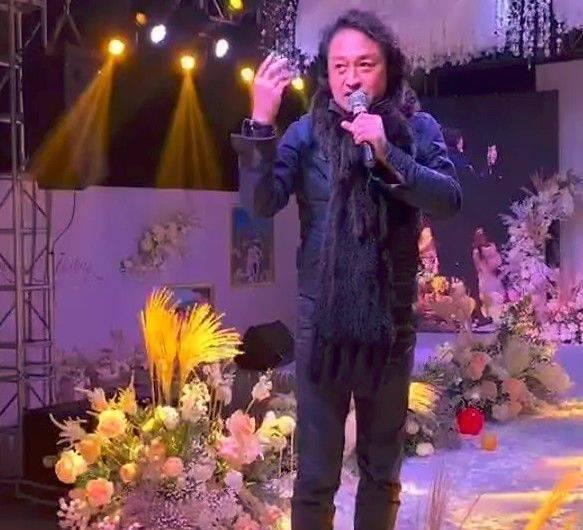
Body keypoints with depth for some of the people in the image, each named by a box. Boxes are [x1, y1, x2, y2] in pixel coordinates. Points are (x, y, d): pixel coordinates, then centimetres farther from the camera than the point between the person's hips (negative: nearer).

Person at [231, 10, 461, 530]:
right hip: (322, 322, -1)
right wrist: (261, 122, -28)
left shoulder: (418, 129, -1)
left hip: (392, 322, 2)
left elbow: (449, 199, -14)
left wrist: (387, 154, -26)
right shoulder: (307, 133, -4)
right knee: (316, 476, 5)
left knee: (383, 472, 17)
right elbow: (261, 201, -16)